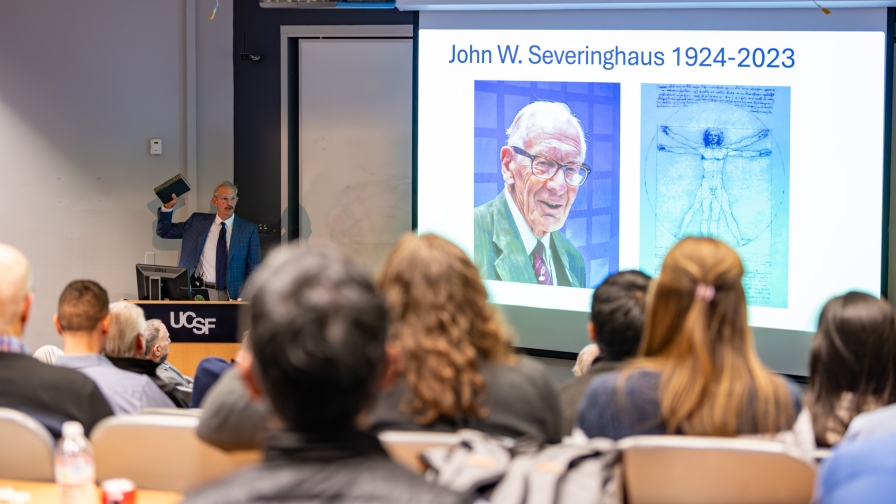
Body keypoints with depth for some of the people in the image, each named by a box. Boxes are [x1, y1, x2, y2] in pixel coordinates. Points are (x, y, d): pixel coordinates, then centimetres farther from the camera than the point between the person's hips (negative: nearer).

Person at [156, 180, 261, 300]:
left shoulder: (249, 229, 5)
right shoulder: (198, 221, 10)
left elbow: (254, 267, 6)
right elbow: (164, 231, 16)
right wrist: (167, 207, -1)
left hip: (230, 294, -1)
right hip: (198, 290, 1)